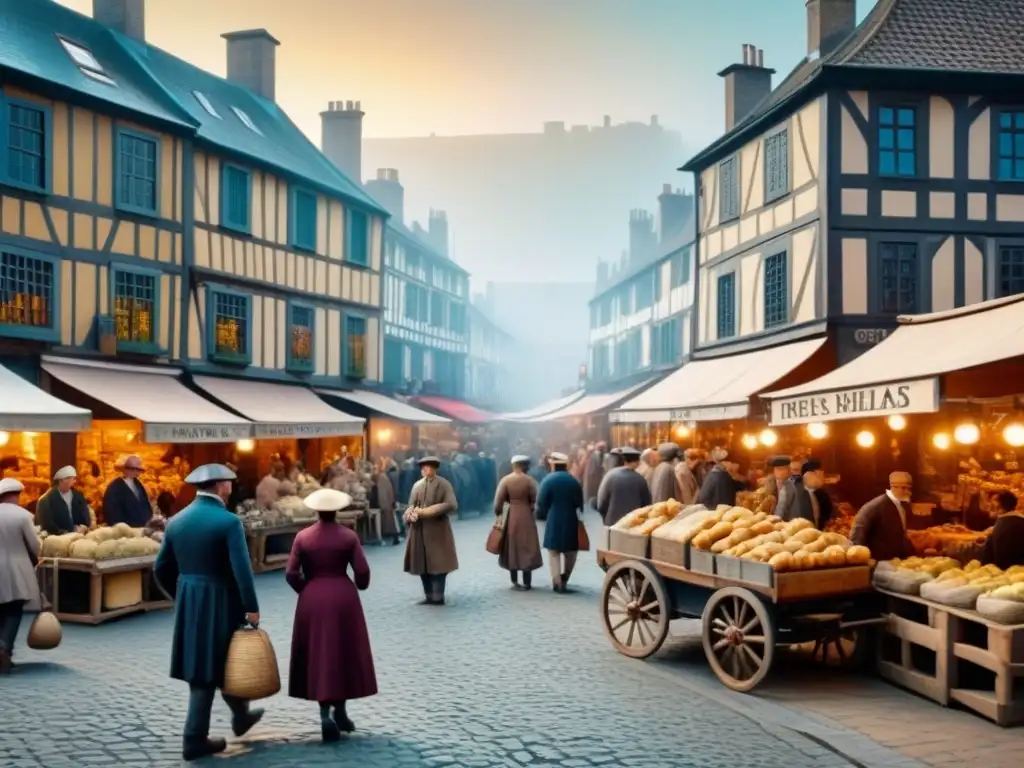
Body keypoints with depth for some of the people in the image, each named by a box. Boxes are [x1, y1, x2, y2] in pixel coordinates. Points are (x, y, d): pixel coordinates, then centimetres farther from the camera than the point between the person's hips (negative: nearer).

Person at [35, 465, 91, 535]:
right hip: (58, 537, -4)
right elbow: (47, 524, -6)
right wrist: (63, 533, -14)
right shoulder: (47, 500, 0)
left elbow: (86, 517, 12)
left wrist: (83, 527, -8)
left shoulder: (78, 497, 14)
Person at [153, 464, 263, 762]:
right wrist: (252, 607, -14)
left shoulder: (176, 521, 5)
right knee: (208, 671, 7)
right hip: (219, 602, -6)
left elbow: (161, 569, 10)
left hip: (188, 604, 6)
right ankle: (194, 739, 18)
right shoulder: (228, 521, -14)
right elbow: (241, 569, -20)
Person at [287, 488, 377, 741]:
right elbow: (362, 571, -7)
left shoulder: (303, 537, -3)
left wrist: (306, 589, 12)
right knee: (344, 654, 13)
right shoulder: (349, 536, -5)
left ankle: (325, 714, -7)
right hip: (343, 598, 0)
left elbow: (291, 573, -5)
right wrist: (359, 586, 13)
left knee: (318, 656, 5)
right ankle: (340, 712, 20)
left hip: (312, 600, 0)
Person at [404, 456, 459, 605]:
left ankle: (438, 596, 5)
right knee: (422, 564, 7)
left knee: (438, 564, -3)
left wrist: (426, 511, -15)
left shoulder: (443, 484, -5)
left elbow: (452, 505, -14)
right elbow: (411, 506, 10)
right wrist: (411, 514, -15)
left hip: (437, 529, -5)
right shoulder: (417, 485, 9)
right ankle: (429, 596, 16)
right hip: (419, 530, 5)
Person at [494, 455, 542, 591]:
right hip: (526, 516, -2)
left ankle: (514, 582, 12)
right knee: (527, 548, 4)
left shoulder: (505, 480, -3)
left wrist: (499, 514, 7)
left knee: (512, 548, 11)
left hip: (511, 516, 2)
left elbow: (498, 502, -5)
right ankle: (526, 582, 4)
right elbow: (534, 501, -5)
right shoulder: (529, 480, -7)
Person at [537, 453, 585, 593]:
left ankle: (557, 583, 1)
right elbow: (579, 504, 6)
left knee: (554, 553, 5)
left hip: (553, 523, -2)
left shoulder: (547, 480, -6)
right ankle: (564, 580, 10)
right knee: (570, 552, 15)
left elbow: (541, 504, -7)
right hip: (570, 522, 2)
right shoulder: (574, 481, 4)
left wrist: (541, 515, 11)